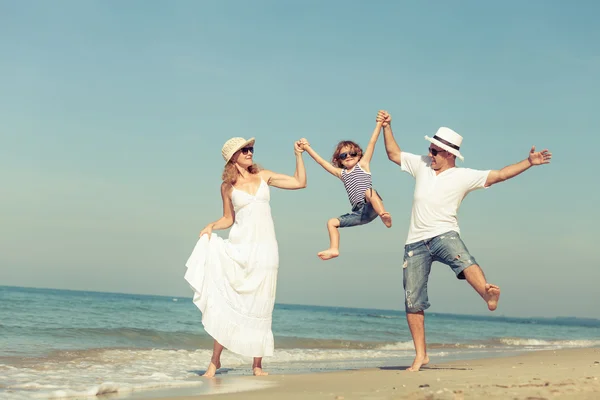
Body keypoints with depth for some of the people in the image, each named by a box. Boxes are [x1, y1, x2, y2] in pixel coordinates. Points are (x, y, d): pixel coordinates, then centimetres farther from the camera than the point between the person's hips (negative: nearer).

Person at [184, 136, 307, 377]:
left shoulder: (263, 176, 10)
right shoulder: (227, 187, 5)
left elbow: (300, 182, 10)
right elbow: (228, 218, 12)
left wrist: (298, 155, 4)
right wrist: (211, 227, -6)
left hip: (264, 249, 1)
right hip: (239, 248, -1)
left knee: (260, 307, 1)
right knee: (227, 302, -6)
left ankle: (257, 365, 7)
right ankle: (215, 361, 2)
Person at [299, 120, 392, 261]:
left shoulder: (362, 165, 7)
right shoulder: (341, 173, 18)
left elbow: (372, 142, 1)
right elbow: (321, 161, 20)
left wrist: (379, 123, -4)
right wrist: (308, 148, 18)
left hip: (372, 207, -6)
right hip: (359, 213, 7)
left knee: (368, 191, -36)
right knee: (332, 222, 9)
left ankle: (385, 216, -55)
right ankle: (334, 249, 4)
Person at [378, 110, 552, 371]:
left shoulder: (464, 176, 2)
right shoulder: (421, 165, 13)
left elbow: (498, 175, -5)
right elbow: (394, 154, 24)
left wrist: (529, 162, -13)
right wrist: (387, 127, 16)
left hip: (444, 234, -3)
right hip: (416, 242, 3)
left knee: (463, 261, -39)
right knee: (413, 302, 1)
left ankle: (488, 294, -66)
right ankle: (420, 355, 9)